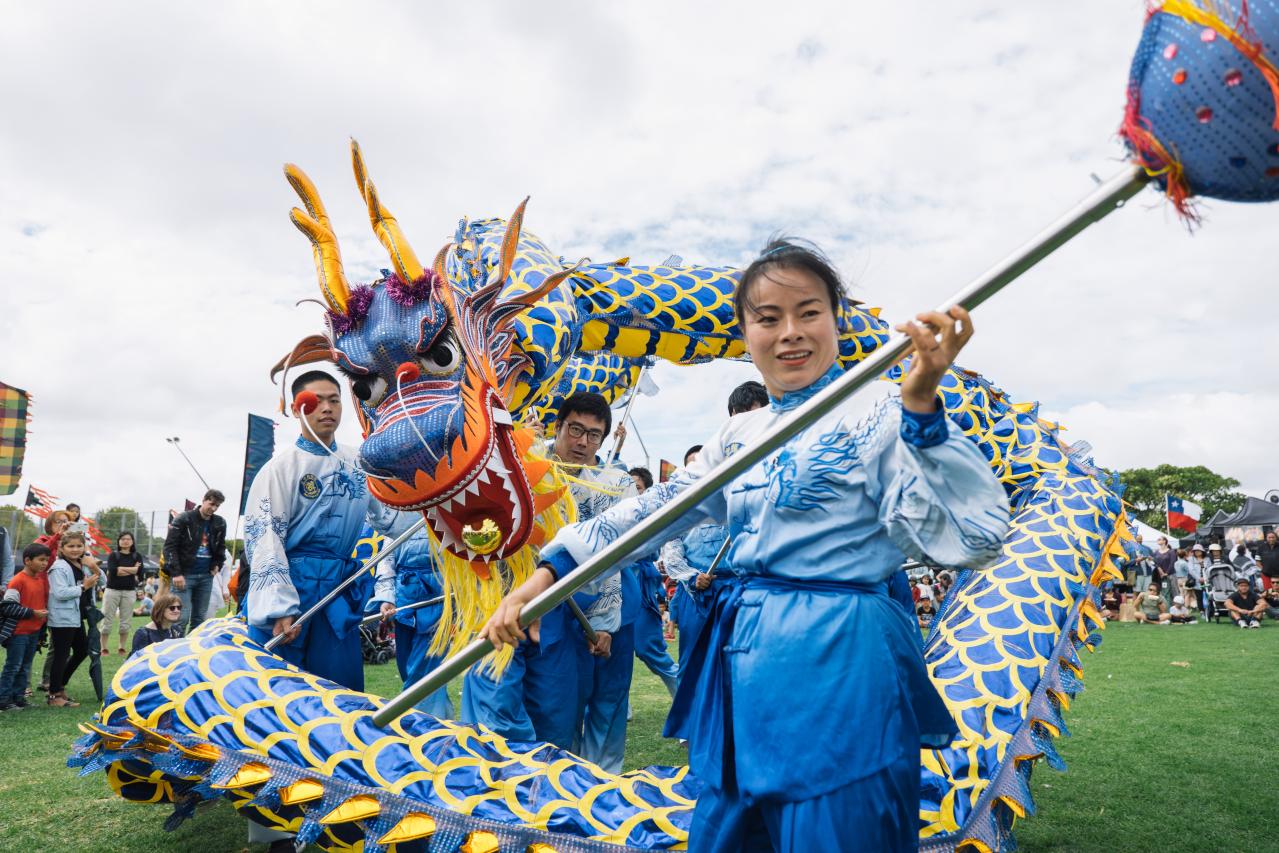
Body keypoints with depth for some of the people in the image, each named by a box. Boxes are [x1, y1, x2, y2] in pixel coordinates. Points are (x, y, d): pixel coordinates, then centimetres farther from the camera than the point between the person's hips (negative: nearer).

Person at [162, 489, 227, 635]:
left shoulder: (220, 523, 8)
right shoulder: (183, 519, -5)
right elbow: (170, 546, -8)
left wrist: (217, 565, 8)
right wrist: (176, 573, -15)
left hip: (206, 576, 5)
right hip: (183, 574, -5)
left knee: (199, 618, 6)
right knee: (182, 617, -9)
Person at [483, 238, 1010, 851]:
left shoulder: (879, 414, -8)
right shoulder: (741, 435, 11)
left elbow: (968, 540, -17)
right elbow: (654, 508, 11)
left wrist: (921, 406, -28)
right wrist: (544, 576, 4)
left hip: (839, 666, -6)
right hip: (743, 668, 6)